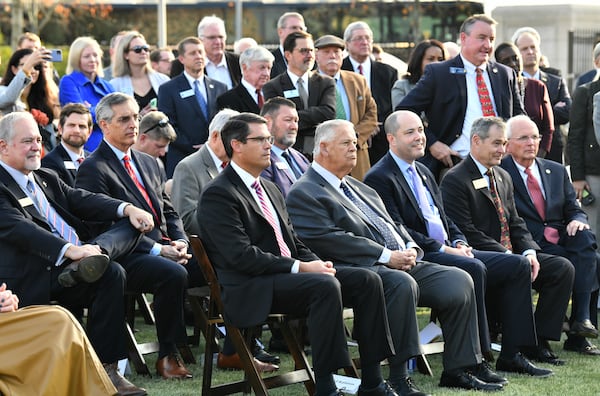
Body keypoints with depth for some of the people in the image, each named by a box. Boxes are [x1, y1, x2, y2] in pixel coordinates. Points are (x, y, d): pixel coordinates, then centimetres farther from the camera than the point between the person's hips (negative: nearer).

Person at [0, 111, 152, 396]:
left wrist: (126, 209, -6)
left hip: (75, 257, 9)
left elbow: (81, 200, 15)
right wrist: (69, 250, -35)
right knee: (110, 273, -31)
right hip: (39, 278, -9)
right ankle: (104, 369, -27)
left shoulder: (46, 178, 23)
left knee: (132, 225, -3)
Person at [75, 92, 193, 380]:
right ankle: (167, 357, -19)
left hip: (164, 250, 7)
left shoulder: (148, 163, 22)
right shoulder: (93, 169, -5)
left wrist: (180, 242, 0)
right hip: (125, 257, -7)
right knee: (174, 274, -33)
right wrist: (158, 250, -17)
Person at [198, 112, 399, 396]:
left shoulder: (270, 190, 22)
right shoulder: (218, 195, -7)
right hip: (252, 289, -9)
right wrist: (300, 267, -18)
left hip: (287, 276, 9)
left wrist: (317, 263, 0)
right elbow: (241, 255, -17)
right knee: (325, 285, -32)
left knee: (365, 280, -8)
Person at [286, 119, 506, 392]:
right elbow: (330, 240, -15)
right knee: (402, 283, -37)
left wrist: (410, 248, 4)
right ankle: (398, 377, -31)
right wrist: (386, 256, -16)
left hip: (404, 265, 9)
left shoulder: (360, 189, 27)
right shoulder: (303, 194, -2)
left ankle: (457, 369, -6)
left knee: (459, 280, -9)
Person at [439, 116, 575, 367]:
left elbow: (515, 223, 17)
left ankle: (539, 341, -6)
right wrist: (507, 257, -20)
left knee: (562, 268, -9)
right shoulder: (455, 180, -8)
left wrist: (529, 252, -4)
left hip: (511, 255, 8)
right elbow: (466, 232, -16)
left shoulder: (503, 177, 19)